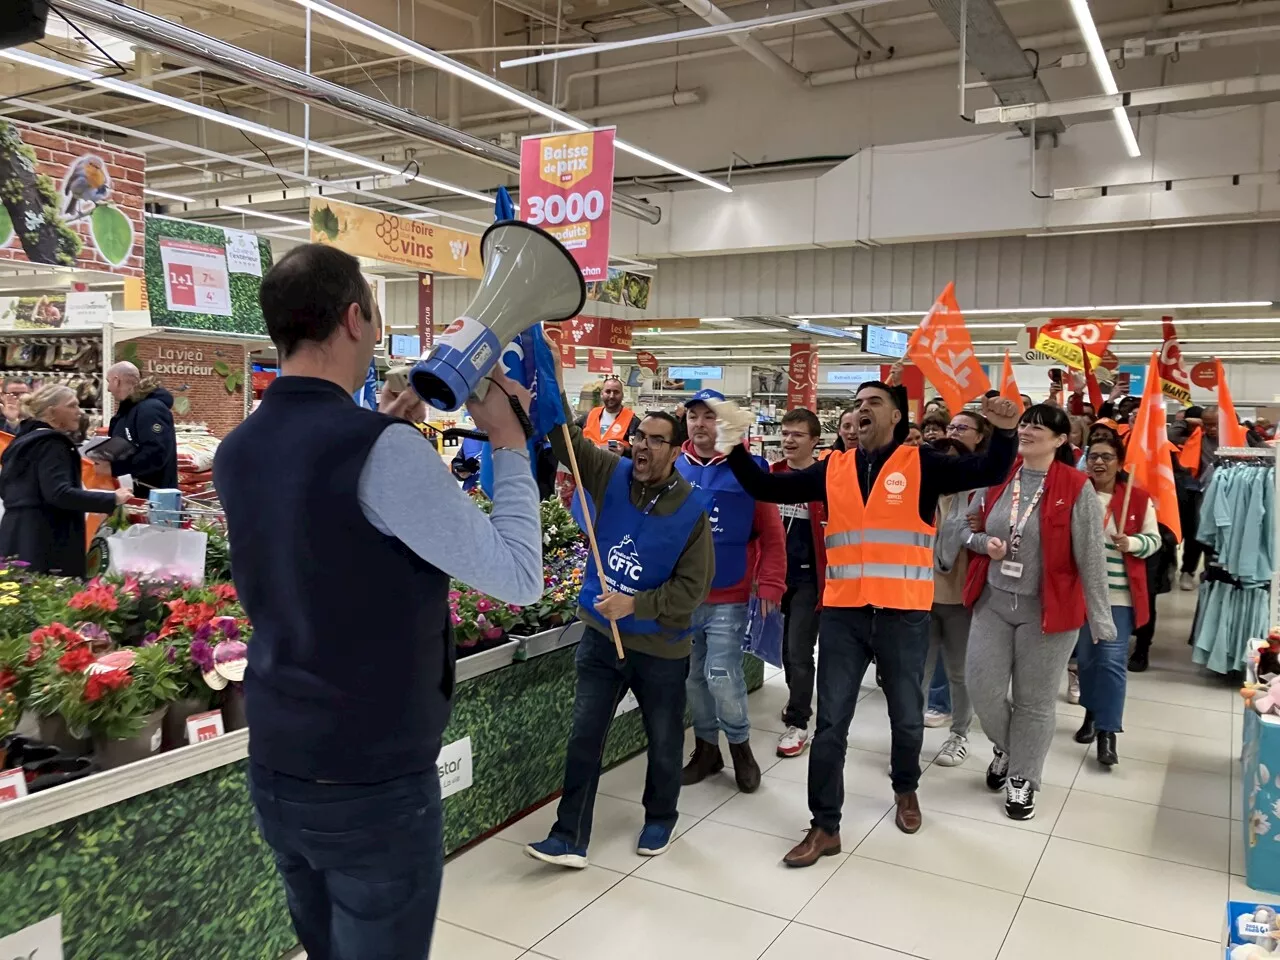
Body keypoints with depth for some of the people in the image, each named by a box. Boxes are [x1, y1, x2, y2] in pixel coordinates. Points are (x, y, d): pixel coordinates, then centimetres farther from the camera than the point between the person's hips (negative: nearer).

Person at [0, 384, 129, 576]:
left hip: (18, 537, 10)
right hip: (43, 541, -10)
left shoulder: (23, 440, 19)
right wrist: (111, 499, -21)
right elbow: (59, 494, -23)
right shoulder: (51, 444, -11)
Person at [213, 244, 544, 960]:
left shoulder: (237, 452, 2)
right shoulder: (384, 449, -22)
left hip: (274, 772, 7)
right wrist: (508, 441, -8)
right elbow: (519, 578, -18)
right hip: (374, 786, -7)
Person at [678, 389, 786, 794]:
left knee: (722, 678, -8)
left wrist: (770, 586, -10)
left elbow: (772, 536, -6)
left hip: (728, 598, -4)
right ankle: (706, 747, 32)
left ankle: (740, 744, 18)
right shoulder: (674, 468, 1)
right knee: (692, 677, 13)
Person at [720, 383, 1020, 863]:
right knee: (831, 722, 6)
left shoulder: (921, 463, 0)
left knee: (907, 716, 16)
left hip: (903, 615, -2)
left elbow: (987, 472, -9)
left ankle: (905, 789, 44)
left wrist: (1004, 433, -26)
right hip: (842, 613, 2)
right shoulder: (834, 468, 7)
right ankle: (825, 826, 17)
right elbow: (769, 489, 7)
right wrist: (736, 450, -3)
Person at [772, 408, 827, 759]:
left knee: (799, 651, -4)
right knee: (785, 648, 17)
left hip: (809, 578, -5)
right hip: (776, 574, 5)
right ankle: (800, 702, 37)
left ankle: (797, 723, 8)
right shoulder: (771, 474, 5)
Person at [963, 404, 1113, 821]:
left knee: (1034, 700, 8)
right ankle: (1006, 746, 31)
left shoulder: (1076, 489, -11)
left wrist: (1100, 620, -9)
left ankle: (1023, 778, 28)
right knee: (981, 685, 0)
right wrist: (984, 543, -10)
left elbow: (1091, 560, -10)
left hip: (1047, 608, -3)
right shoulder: (996, 478, 2)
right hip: (993, 601, 4)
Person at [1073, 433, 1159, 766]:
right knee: (1086, 657, 14)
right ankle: (1092, 713, 34)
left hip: (1119, 593, -2)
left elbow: (1154, 540, 3)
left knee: (1111, 660, -6)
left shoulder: (1139, 499, -3)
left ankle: (1107, 732, 0)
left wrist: (1132, 543, -17)